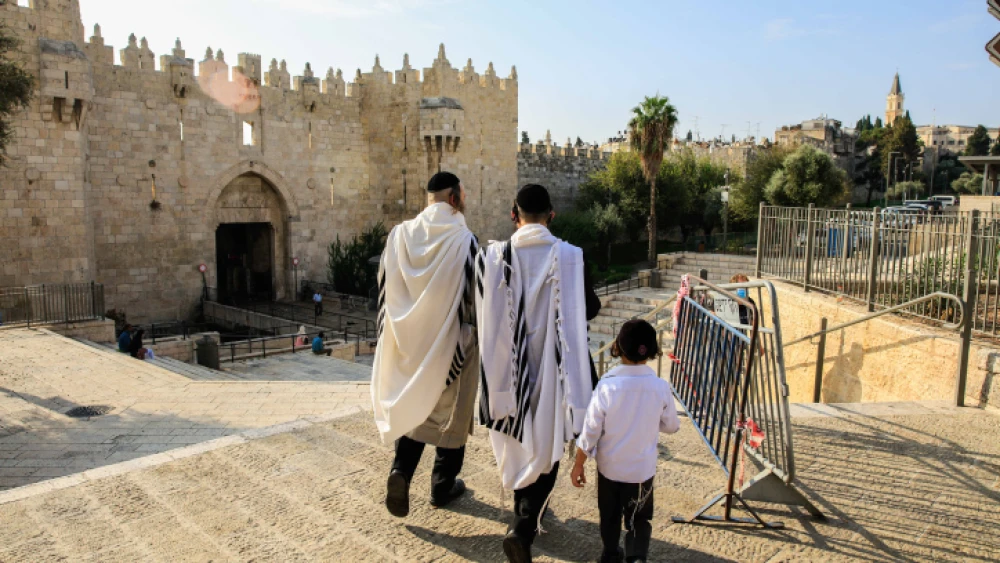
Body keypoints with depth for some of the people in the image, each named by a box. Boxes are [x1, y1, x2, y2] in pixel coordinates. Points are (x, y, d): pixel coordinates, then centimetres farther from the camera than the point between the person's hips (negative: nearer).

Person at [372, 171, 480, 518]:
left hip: (410, 340, 4)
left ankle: (401, 471, 0)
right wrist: (476, 338, 1)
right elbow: (473, 296, -13)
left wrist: (389, 337, 15)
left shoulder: (400, 235, -2)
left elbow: (385, 288, 4)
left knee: (412, 404, 19)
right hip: (452, 342, -3)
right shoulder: (464, 240, -15)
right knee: (451, 412, 12)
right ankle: (443, 487, 25)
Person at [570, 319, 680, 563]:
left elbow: (590, 431, -15)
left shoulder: (606, 385, -21)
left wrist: (578, 465, -2)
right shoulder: (661, 387, -16)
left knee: (609, 515, 22)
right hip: (642, 469, 0)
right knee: (639, 519, 15)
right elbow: (672, 426, 0)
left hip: (609, 467, 0)